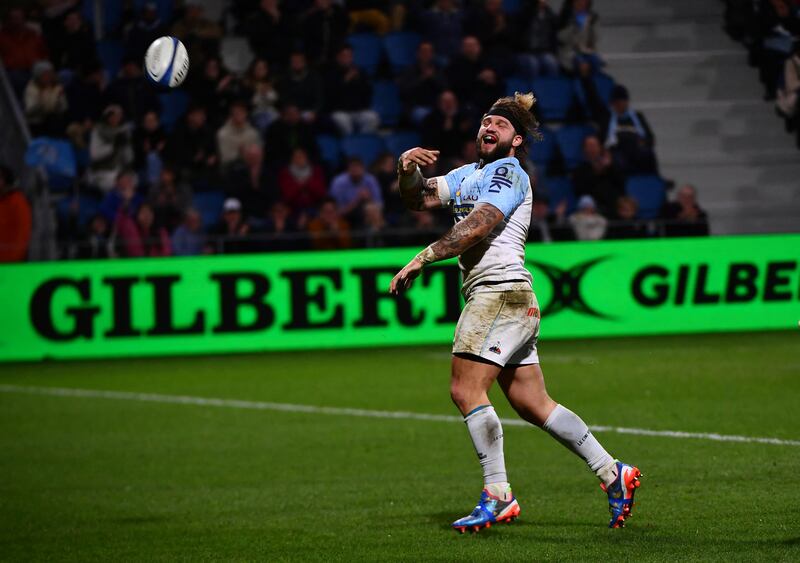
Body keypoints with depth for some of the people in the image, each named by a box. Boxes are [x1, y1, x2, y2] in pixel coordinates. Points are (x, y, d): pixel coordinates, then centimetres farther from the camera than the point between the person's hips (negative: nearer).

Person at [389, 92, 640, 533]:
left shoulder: (508, 173, -4)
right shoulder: (469, 174, 23)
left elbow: (476, 227, -17)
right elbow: (420, 199, 16)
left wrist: (421, 260, -19)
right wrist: (408, 171, -6)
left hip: (501, 290, -9)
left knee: (466, 390, -15)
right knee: (533, 405, 7)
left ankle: (498, 495, -14)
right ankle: (612, 473, 9)